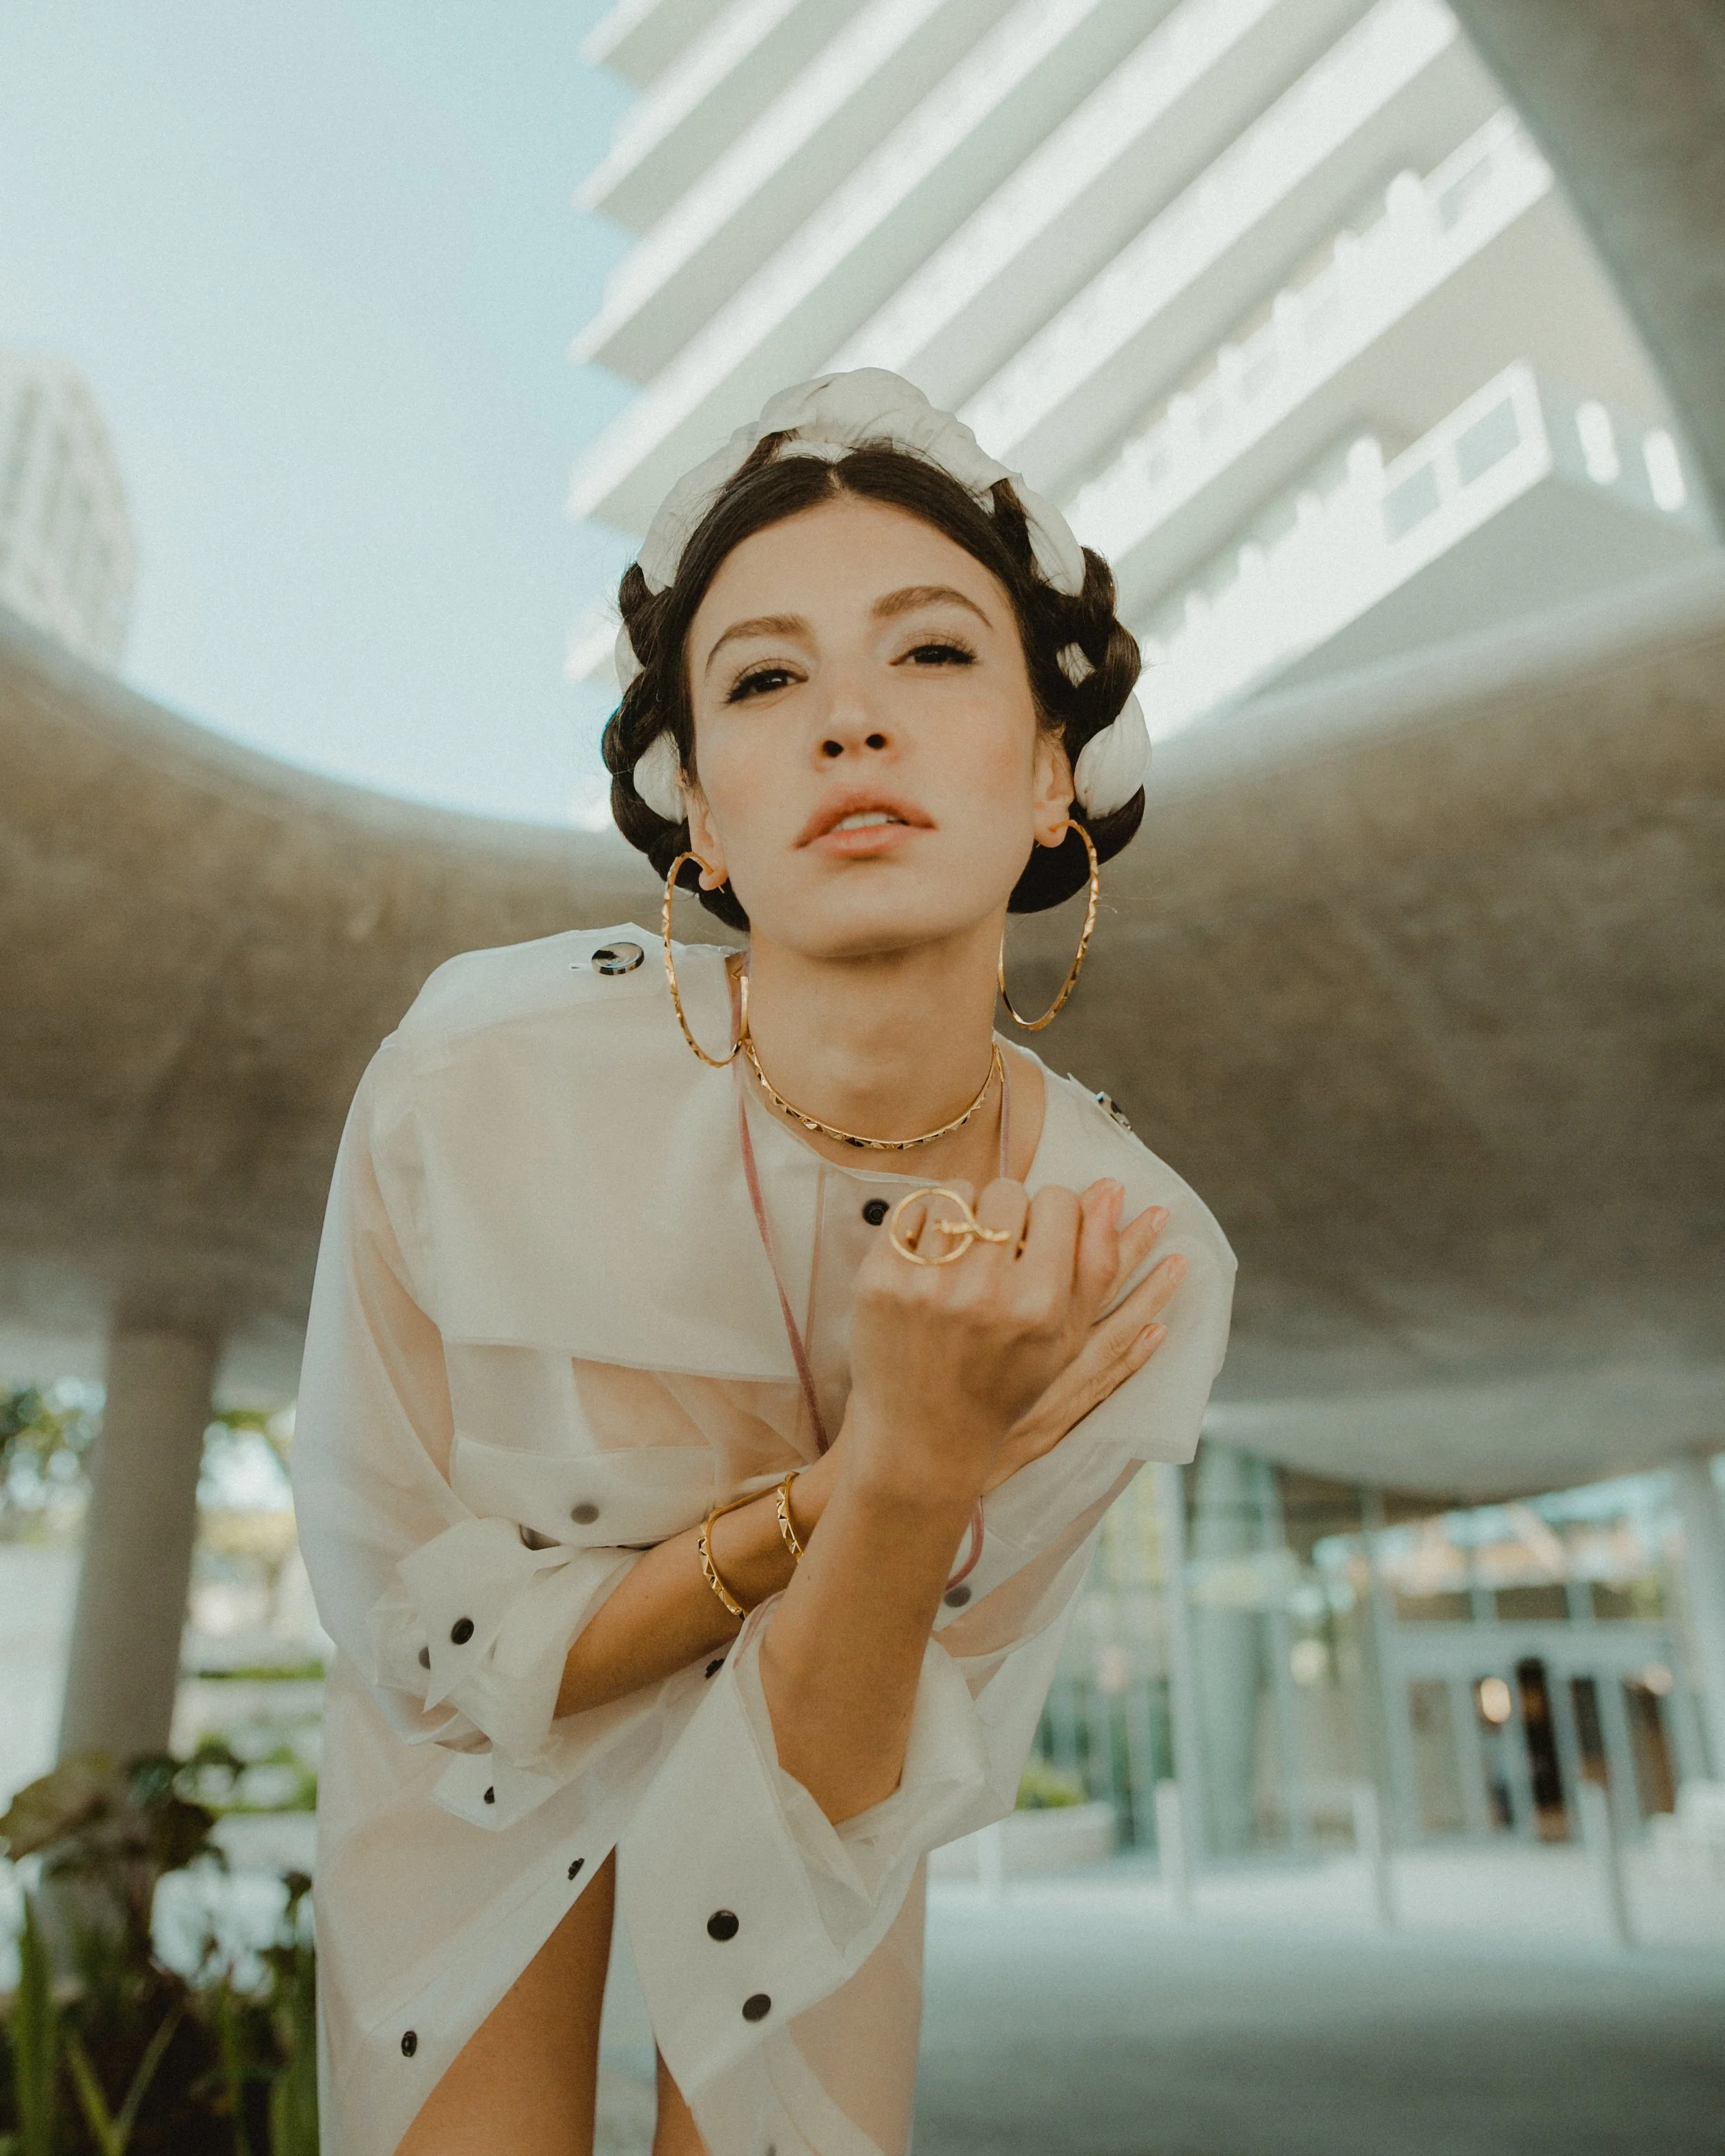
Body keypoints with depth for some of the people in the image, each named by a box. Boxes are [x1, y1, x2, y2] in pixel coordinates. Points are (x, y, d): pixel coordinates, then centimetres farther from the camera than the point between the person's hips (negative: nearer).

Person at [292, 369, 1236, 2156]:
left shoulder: (1137, 1260, -30)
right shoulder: (468, 1087, -34)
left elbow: (838, 1800, -23)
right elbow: (422, 1638, -21)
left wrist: (918, 1470, -43)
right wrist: (833, 1490, -36)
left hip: (810, 1748, 1)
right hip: (477, 1744, 0)